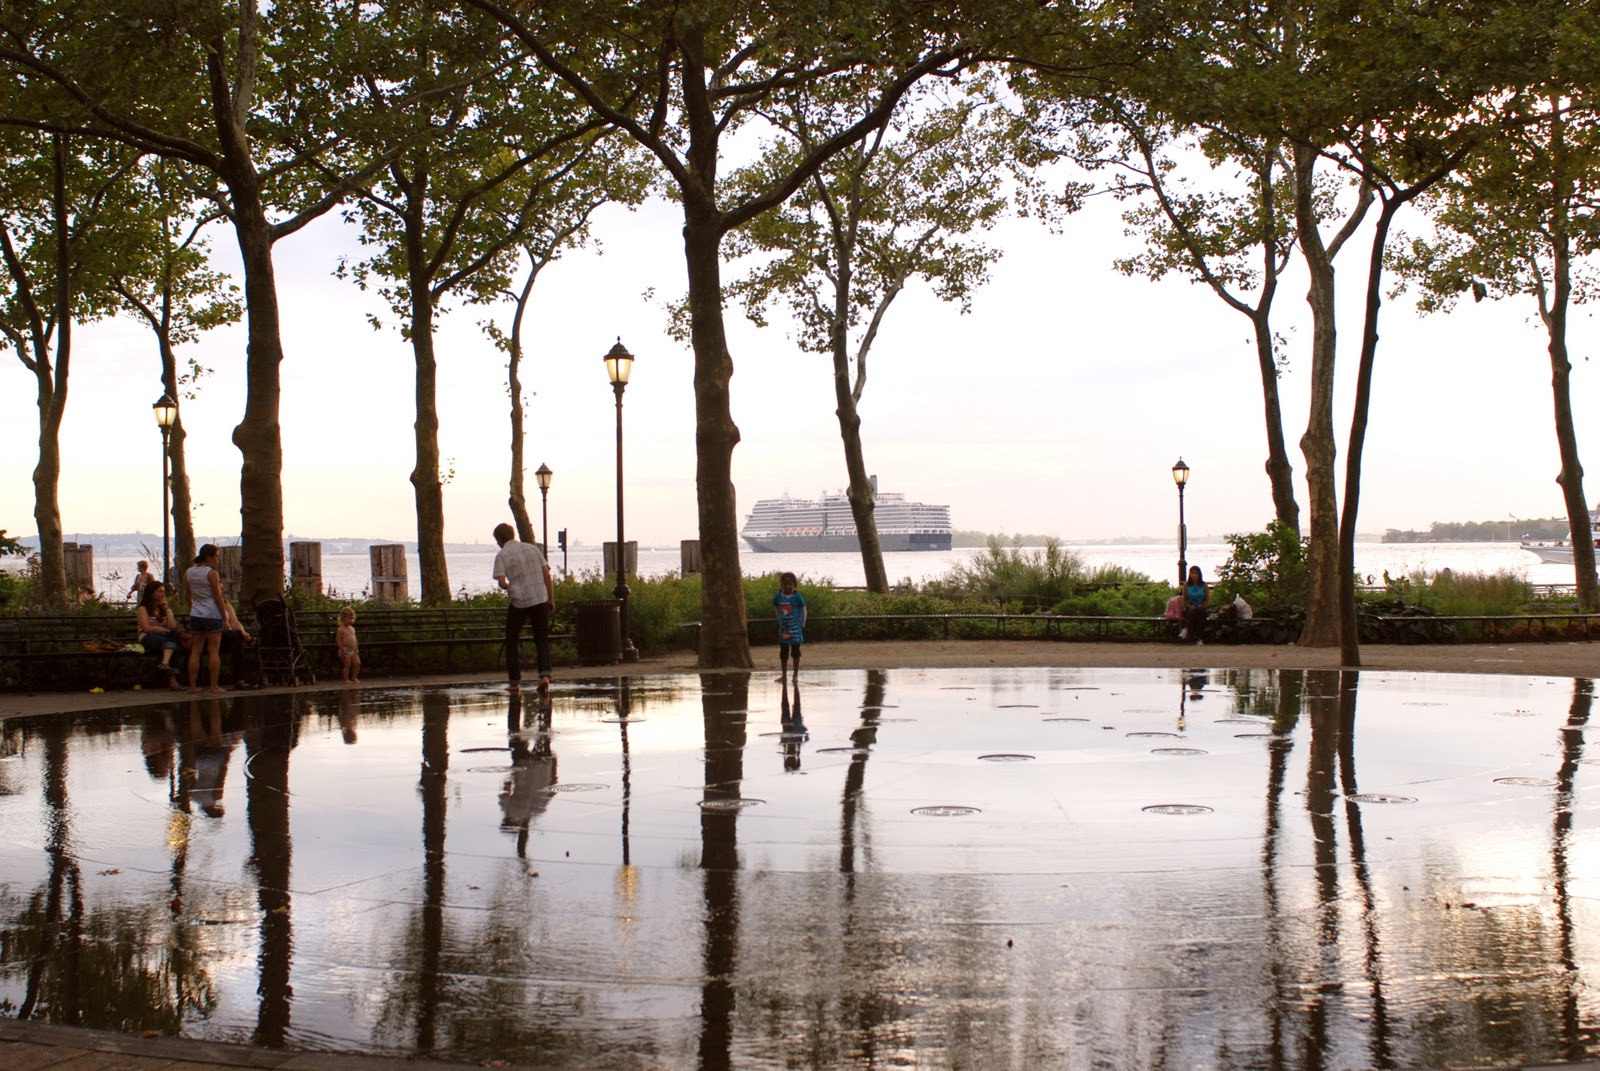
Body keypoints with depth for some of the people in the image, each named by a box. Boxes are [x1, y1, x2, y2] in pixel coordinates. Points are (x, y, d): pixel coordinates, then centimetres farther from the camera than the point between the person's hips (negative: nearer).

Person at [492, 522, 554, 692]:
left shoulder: (502, 555, -3)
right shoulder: (532, 548, 9)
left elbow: (501, 582, -14)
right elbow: (546, 574, 6)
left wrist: (507, 587, 9)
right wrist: (551, 599, 10)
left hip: (519, 602, -3)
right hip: (540, 600, 3)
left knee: (512, 640, 15)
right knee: (542, 640, 11)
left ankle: (515, 681, 15)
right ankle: (545, 674, -10)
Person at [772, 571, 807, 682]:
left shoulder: (797, 597, -12)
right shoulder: (778, 597, -4)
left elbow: (803, 611, -2)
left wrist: (801, 624, -2)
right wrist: (781, 621, 8)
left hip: (795, 630, -3)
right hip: (783, 630, 3)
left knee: (795, 652, 3)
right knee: (783, 653, 9)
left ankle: (796, 675, 10)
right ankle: (784, 675, 18)